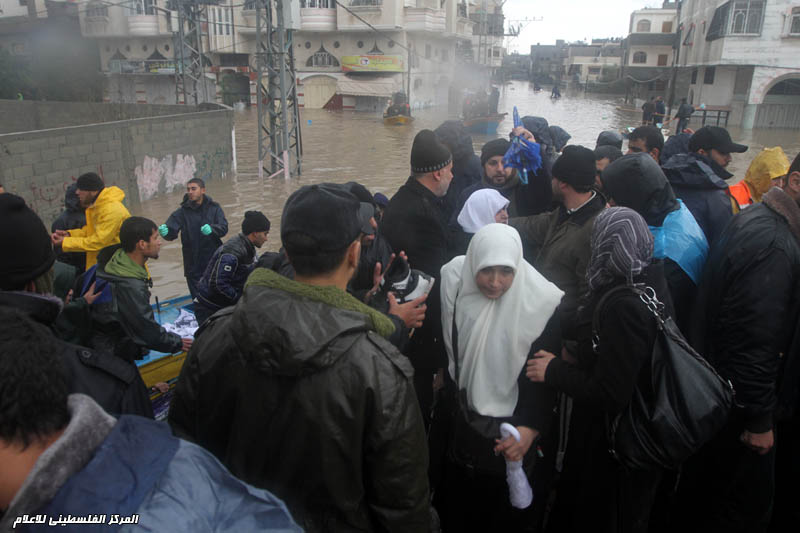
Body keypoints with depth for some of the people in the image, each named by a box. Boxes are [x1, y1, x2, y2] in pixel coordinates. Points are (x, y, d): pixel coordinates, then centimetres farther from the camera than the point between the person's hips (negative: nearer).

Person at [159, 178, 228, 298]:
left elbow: (224, 228, -9)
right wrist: (165, 232, -36)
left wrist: (211, 229, -30)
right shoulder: (183, 211, -1)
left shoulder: (214, 208, 2)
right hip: (193, 265, 0)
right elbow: (172, 231, -12)